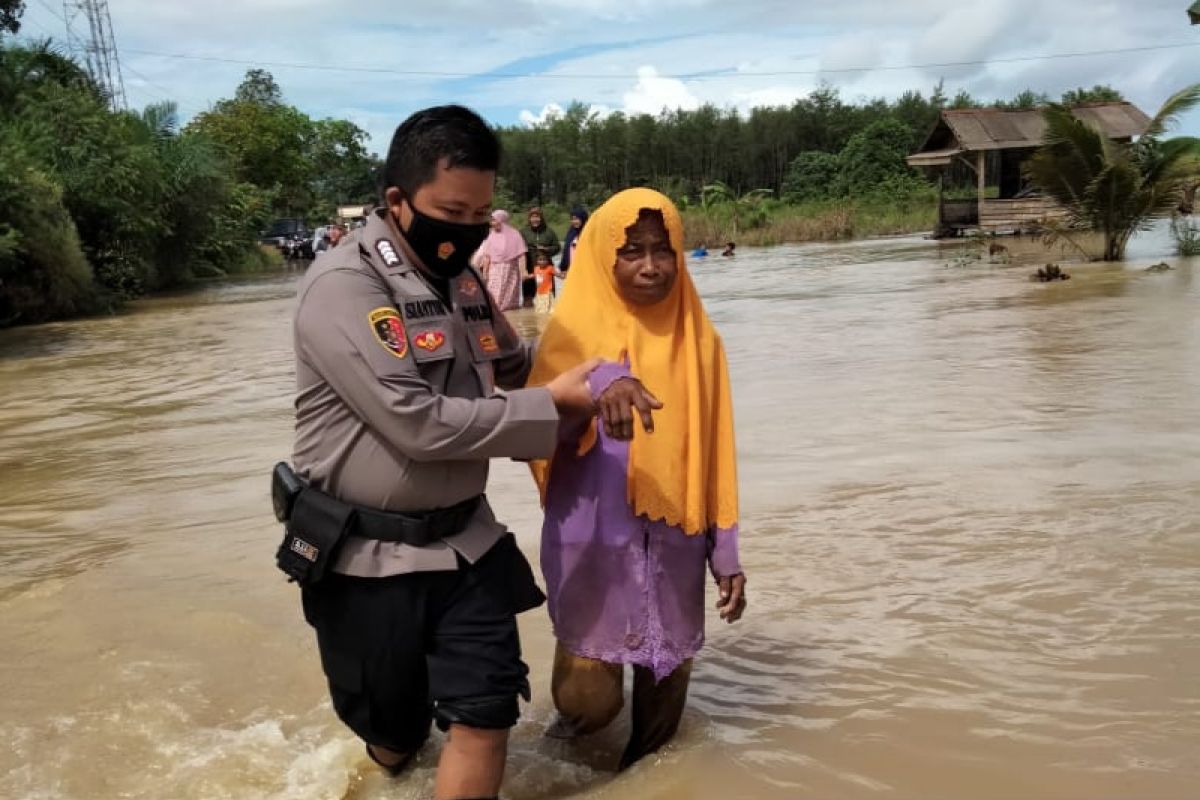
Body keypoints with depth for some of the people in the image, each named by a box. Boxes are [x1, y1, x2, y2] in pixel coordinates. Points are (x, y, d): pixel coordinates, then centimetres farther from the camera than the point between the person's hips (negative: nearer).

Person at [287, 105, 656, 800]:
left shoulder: (463, 281, 5)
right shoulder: (342, 286, -19)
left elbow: (516, 365, 19)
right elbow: (419, 425, -26)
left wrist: (595, 373, -2)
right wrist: (553, 405, -21)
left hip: (465, 542, 5)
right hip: (367, 556, -5)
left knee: (487, 716, 1)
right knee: (394, 731, 16)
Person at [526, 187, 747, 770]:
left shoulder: (698, 337, 3)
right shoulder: (577, 329, -6)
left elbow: (715, 454, 6)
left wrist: (726, 552, 5)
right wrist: (597, 384, -40)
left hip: (676, 546, 3)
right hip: (594, 542, -3)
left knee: (665, 690, 12)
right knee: (590, 699, -1)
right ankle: (577, 712, 34)